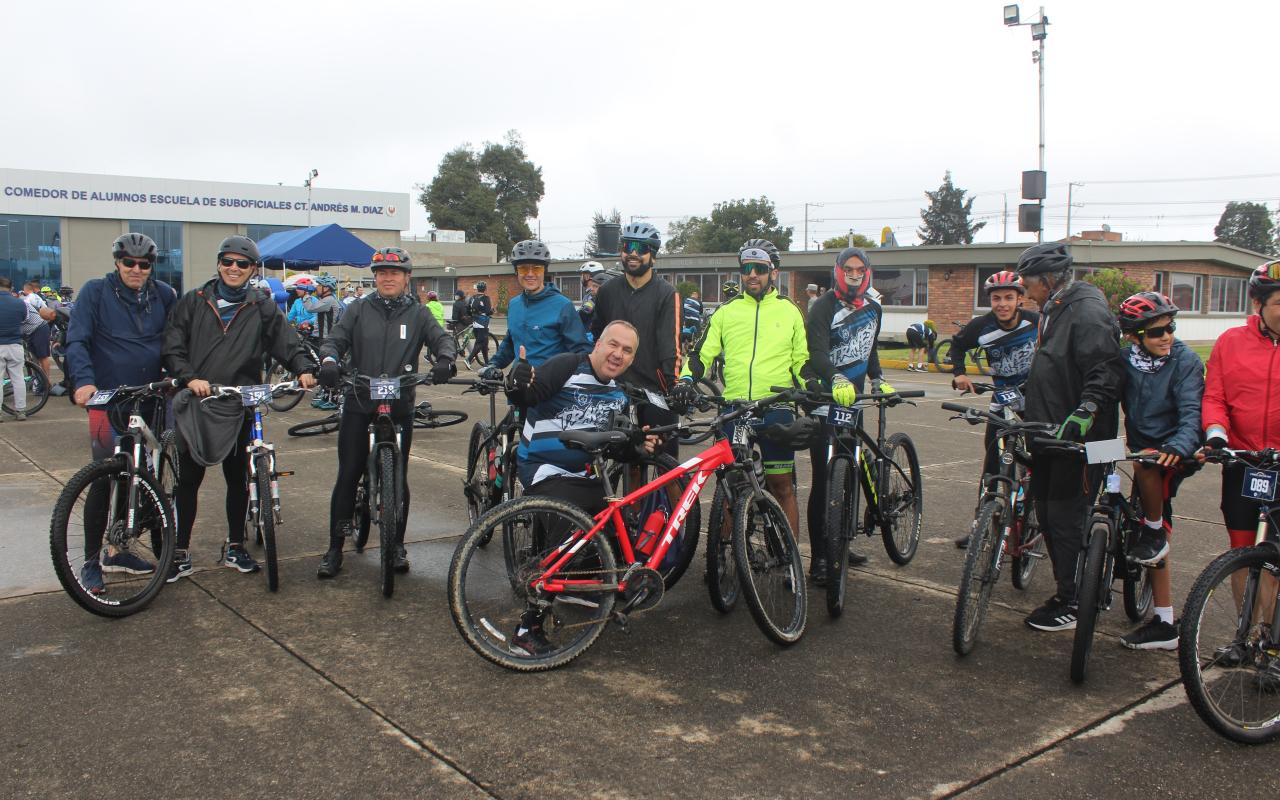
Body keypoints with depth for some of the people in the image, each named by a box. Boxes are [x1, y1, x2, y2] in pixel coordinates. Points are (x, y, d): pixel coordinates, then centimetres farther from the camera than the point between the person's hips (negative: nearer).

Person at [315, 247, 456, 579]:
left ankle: (397, 545, 20)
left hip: (400, 408, 0)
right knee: (347, 477, 2)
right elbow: (335, 340, 1)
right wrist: (328, 360, -22)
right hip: (359, 405, 0)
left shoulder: (418, 313, 8)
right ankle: (335, 548, 13)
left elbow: (441, 338, -4)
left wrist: (445, 359, -27)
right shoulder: (359, 311, 9)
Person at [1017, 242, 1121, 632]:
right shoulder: (1056, 310, 16)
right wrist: (1024, 406, 25)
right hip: (1051, 434, 10)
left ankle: (1073, 604, 8)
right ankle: (1066, 590, 26)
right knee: (1047, 514, 14)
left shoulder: (1088, 311, -15)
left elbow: (1105, 375, -24)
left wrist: (1083, 414, -31)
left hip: (1077, 439, -10)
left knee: (1066, 519, -3)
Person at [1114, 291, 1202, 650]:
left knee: (1146, 462, -37)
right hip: (1144, 452, 4)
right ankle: (1165, 625, 14)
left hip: (1176, 454, -4)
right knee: (1155, 547, 5)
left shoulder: (1186, 361, -13)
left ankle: (1154, 530, -12)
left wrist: (1177, 447, -42)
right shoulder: (1125, 359, -1)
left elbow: (1192, 413, -24)